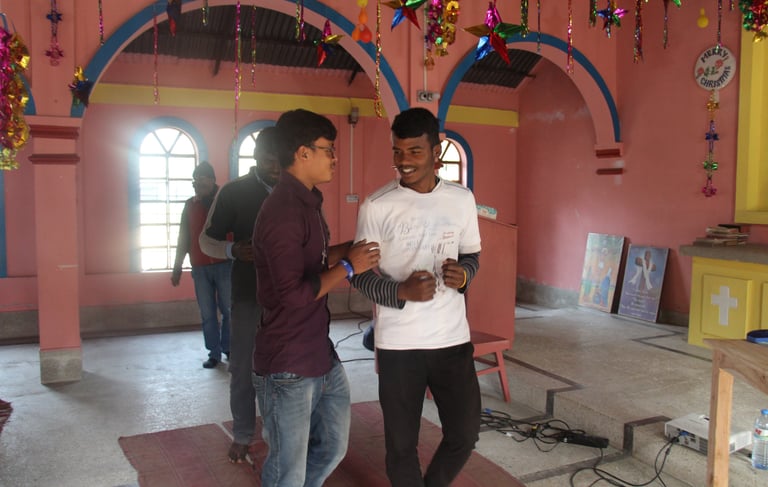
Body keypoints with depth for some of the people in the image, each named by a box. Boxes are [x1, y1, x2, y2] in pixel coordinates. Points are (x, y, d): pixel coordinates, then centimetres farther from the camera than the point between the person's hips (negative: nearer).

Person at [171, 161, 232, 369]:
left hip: (224, 265, -3)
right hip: (199, 268, 3)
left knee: (228, 310, 3)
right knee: (207, 313, 5)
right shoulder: (190, 205, 9)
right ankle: (214, 353, 13)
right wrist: (177, 267, 11)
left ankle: (228, 348, 19)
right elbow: (183, 238, 12)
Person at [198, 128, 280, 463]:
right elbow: (206, 239, 0)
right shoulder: (234, 192, -5)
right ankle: (242, 436, 23)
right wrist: (232, 250, -21)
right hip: (249, 294, -1)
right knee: (244, 367, 6)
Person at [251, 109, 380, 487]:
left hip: (322, 356, 10)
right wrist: (348, 267, -17)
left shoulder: (307, 203, 10)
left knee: (332, 447, 23)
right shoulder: (283, 211, -22)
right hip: (288, 369, -10)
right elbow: (293, 293, -28)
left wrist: (354, 248, 7)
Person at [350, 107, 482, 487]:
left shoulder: (462, 199, 2)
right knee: (401, 443, 8)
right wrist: (402, 292, -21)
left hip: (453, 338, 3)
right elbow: (360, 275, -3)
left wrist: (463, 273, -10)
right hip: (397, 343, -3)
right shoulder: (376, 207, -8)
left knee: (465, 433, 11)